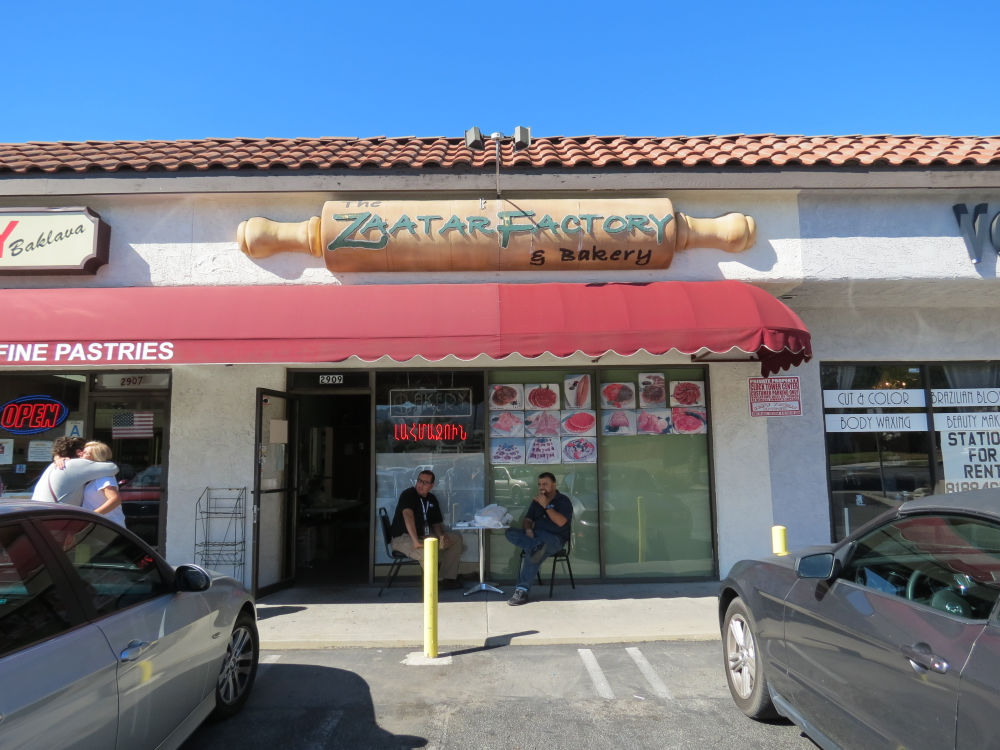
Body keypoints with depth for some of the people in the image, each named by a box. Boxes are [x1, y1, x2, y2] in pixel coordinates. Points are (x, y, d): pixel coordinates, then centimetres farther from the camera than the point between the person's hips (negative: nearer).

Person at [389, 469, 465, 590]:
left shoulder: (432, 499, 10)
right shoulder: (408, 494, -14)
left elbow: (437, 523, 17)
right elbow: (408, 515, -31)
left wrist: (441, 536, -7)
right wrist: (415, 541, -42)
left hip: (425, 536, 8)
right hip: (403, 538, -8)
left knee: (456, 538, 1)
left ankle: (448, 579, 1)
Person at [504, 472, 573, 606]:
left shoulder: (563, 501, 3)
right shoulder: (536, 501, 22)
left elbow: (561, 522, -13)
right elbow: (527, 520, 19)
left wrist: (546, 506, -12)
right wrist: (528, 529, -4)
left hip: (555, 539, -6)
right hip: (535, 536, 6)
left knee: (532, 553, -35)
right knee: (510, 533, -20)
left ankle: (522, 590, -31)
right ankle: (536, 546, -39)